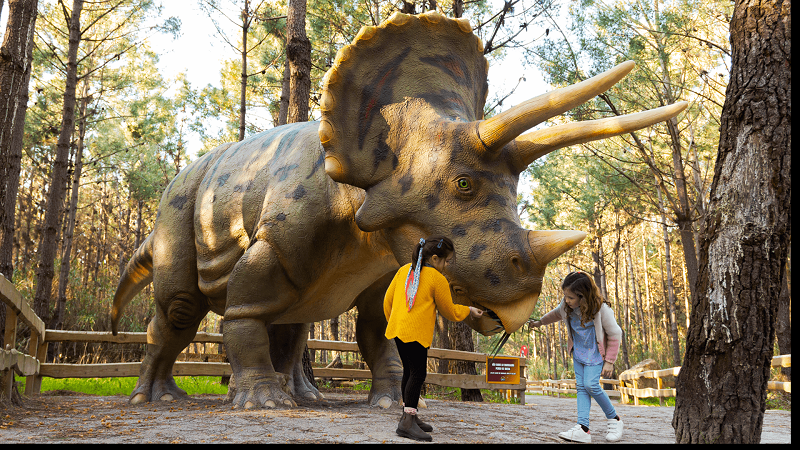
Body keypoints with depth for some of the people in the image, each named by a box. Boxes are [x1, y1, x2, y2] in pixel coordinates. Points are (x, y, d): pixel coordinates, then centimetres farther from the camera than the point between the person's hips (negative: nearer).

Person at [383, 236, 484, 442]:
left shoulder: (404, 270, 13)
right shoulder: (438, 279, -5)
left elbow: (388, 300, 16)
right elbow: (449, 312, 4)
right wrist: (468, 310, 20)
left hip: (397, 329, 8)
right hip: (416, 333, -8)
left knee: (409, 372, 15)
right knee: (417, 373, -5)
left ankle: (410, 417, 23)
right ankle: (407, 422, -10)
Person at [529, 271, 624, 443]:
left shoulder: (601, 309, -26)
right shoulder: (566, 306, -12)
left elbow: (615, 335, -15)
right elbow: (556, 314, 16)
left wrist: (609, 361, -13)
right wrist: (540, 322, 12)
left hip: (595, 353, -6)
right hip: (578, 352, 6)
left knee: (591, 385, -17)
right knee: (581, 387, -2)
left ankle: (614, 419, 5)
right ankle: (583, 428, -7)